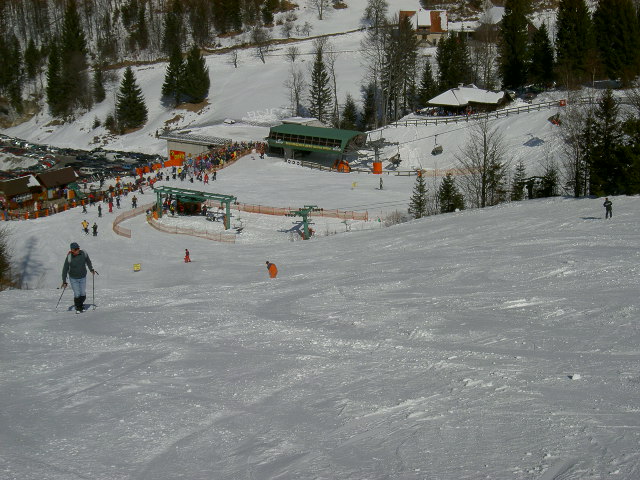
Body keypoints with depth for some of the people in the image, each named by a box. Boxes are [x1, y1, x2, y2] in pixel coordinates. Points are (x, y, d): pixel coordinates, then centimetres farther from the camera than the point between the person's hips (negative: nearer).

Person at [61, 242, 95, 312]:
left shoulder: (83, 253, -15)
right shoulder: (69, 258, -21)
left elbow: (88, 261, 7)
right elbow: (65, 270, -13)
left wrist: (91, 269, 17)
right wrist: (64, 281, -14)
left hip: (83, 277, 3)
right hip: (73, 278, -3)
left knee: (83, 294, 9)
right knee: (77, 294, -3)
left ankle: (81, 304, 36)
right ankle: (77, 307, 20)